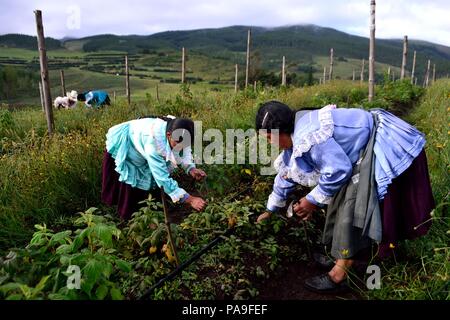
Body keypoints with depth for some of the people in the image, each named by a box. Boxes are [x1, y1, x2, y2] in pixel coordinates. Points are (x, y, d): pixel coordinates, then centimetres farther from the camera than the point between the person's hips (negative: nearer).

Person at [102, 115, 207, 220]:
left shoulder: (178, 132, -28)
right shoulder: (153, 142, -46)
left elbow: (185, 151, -8)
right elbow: (162, 178, -45)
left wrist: (191, 168, -29)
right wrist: (190, 200, -46)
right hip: (122, 148, -5)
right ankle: (127, 218, 27)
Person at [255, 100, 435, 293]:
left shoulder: (307, 136, -27)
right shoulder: (297, 134, 7)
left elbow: (338, 170, -27)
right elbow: (287, 172, 17)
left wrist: (313, 200, -11)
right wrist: (271, 209, 26)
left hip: (384, 148, -10)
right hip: (366, 150, 10)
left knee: (352, 206, -12)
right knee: (341, 196, 13)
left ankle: (339, 275, -3)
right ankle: (340, 254, 25)